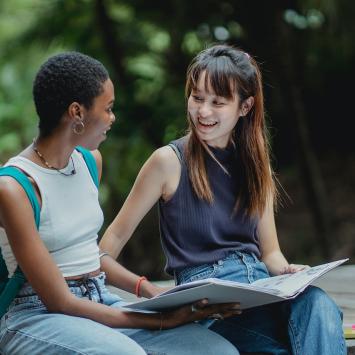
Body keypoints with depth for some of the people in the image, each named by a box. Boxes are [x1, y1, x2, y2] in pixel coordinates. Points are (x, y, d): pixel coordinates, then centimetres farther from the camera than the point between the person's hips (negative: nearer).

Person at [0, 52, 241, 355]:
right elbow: (59, 301, -16)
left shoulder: (90, 160, 9)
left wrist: (152, 293, 5)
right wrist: (162, 320, -18)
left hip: (101, 304, 7)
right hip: (39, 316, -6)